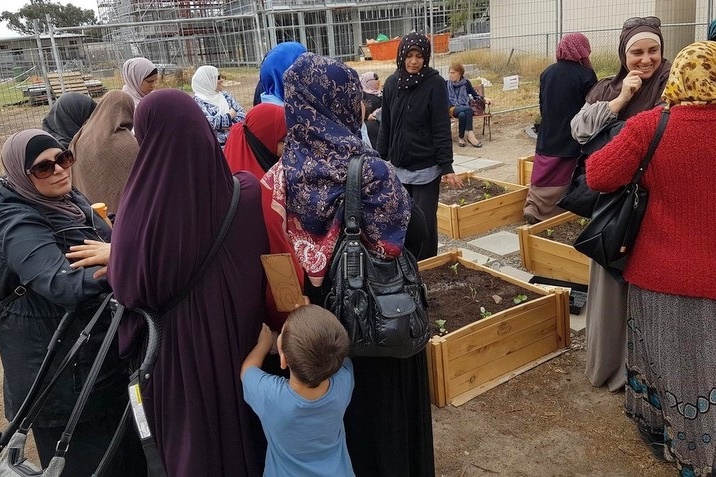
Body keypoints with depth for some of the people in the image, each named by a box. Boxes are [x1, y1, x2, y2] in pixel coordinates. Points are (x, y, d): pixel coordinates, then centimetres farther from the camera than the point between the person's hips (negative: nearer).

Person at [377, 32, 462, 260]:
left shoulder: (435, 84, -9)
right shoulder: (391, 83, 3)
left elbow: (442, 129, -11)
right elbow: (385, 126, 9)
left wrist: (446, 167, -14)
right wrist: (380, 159, 9)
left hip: (426, 167, -4)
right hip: (398, 167, 4)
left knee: (425, 222, 2)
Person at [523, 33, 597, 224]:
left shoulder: (547, 72, 2)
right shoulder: (586, 75, -13)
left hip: (548, 136, 4)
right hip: (573, 138, -4)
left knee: (543, 174, 11)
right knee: (562, 176, 5)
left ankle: (533, 206, 0)